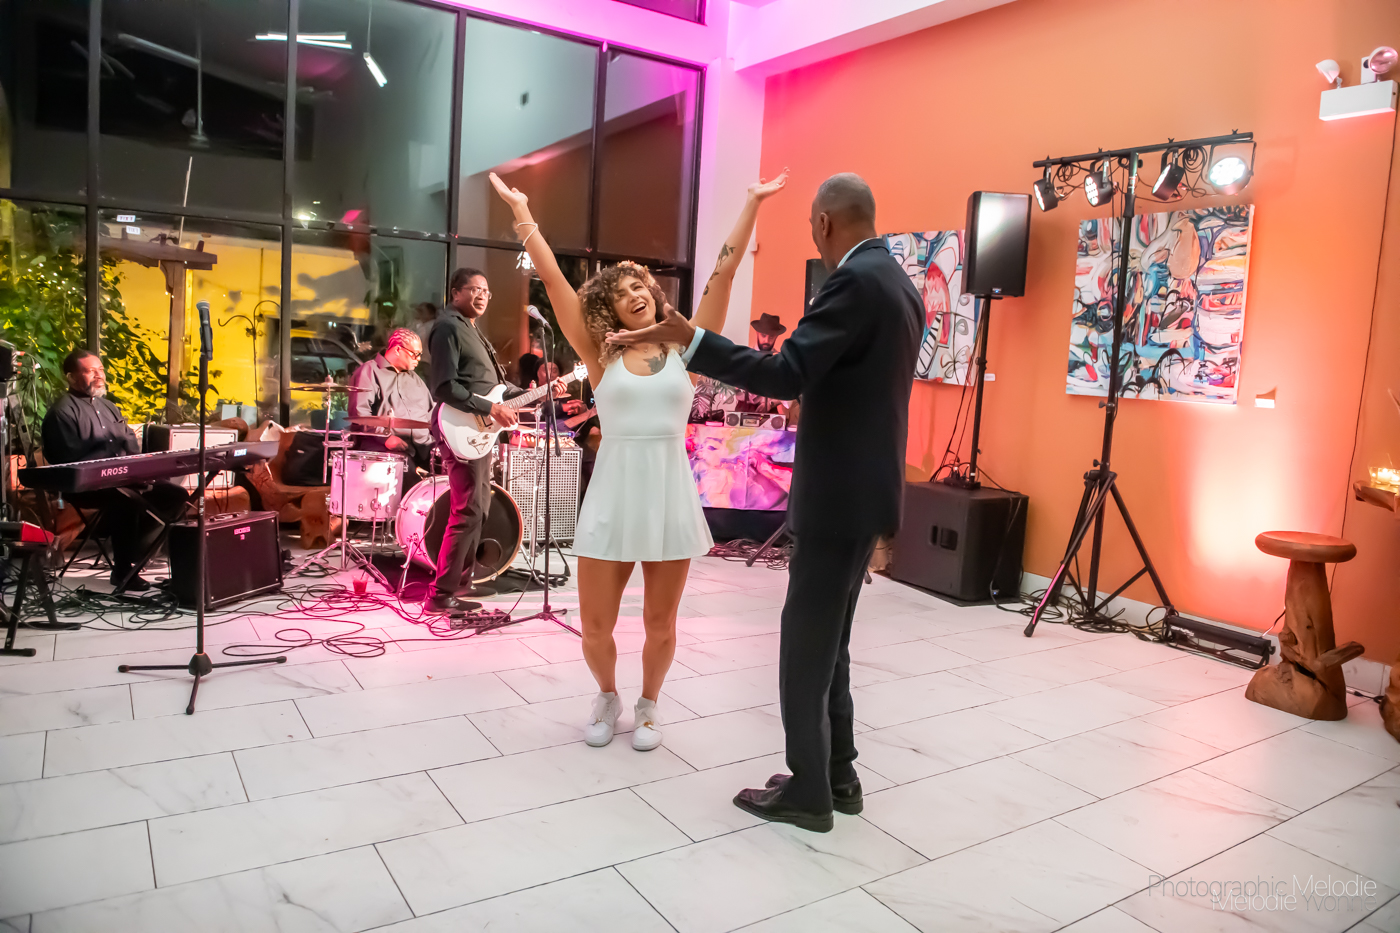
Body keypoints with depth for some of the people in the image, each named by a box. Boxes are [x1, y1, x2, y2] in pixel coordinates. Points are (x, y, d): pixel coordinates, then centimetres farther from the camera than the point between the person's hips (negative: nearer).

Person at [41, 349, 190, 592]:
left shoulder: (108, 407, 21)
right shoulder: (62, 412, -6)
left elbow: (134, 449, 19)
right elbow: (69, 462, -16)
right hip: (86, 487, -9)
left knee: (177, 494, -6)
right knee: (131, 502, -37)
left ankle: (133, 552, -5)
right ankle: (122, 570, -21)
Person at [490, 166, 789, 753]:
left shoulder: (686, 348, 4)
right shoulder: (601, 355, 2)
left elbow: (723, 273, 1)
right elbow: (552, 280, 0)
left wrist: (752, 205, 0)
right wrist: (521, 211, 0)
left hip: (671, 495, 1)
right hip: (613, 497, 0)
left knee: (660, 625, 10)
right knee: (595, 627, 4)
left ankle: (648, 704, 36)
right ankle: (608, 697, 34)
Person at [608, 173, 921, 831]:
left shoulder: (854, 281, -17)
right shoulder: (899, 285, 13)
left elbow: (787, 376, -25)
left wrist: (690, 340, -26)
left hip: (838, 496, -10)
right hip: (864, 489, 10)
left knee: (806, 643, 2)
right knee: (826, 640, 18)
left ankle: (808, 791, 15)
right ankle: (836, 774, 29)